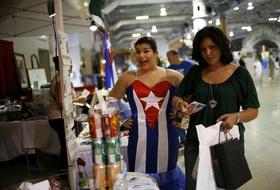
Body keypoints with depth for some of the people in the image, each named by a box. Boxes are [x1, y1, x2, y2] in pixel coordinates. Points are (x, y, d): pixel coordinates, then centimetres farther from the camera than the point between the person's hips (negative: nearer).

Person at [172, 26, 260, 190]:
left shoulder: (240, 74, -4)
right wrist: (180, 104, -16)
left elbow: (253, 111, -2)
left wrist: (236, 117, -23)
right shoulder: (195, 72, 3)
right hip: (196, 142, 2)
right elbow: (176, 98, 8)